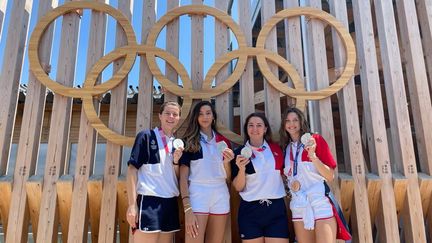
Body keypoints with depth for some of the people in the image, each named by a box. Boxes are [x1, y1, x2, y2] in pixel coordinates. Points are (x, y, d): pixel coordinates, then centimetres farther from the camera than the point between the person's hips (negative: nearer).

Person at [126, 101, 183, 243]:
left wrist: (176, 161, -4)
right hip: (149, 201, -6)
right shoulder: (146, 136, 0)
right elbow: (132, 169, -7)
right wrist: (132, 204, -14)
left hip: (170, 203, 6)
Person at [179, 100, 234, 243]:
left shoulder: (223, 141, 12)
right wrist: (187, 208, -16)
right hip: (197, 194, -3)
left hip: (220, 196, 4)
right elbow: (183, 175, -6)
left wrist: (227, 162, -9)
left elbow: (228, 177, 13)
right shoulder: (189, 141, 2)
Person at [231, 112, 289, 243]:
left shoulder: (276, 148, 6)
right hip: (250, 211, -1)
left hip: (276, 209, 2)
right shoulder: (239, 152, -1)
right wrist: (242, 169, -18)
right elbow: (238, 187, -3)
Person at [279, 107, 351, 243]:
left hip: (321, 204, -4)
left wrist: (313, 156, -21)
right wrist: (290, 183, -1)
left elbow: (330, 176, -8)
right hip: (298, 207, 5)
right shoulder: (285, 148, 10)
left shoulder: (316, 140, -3)